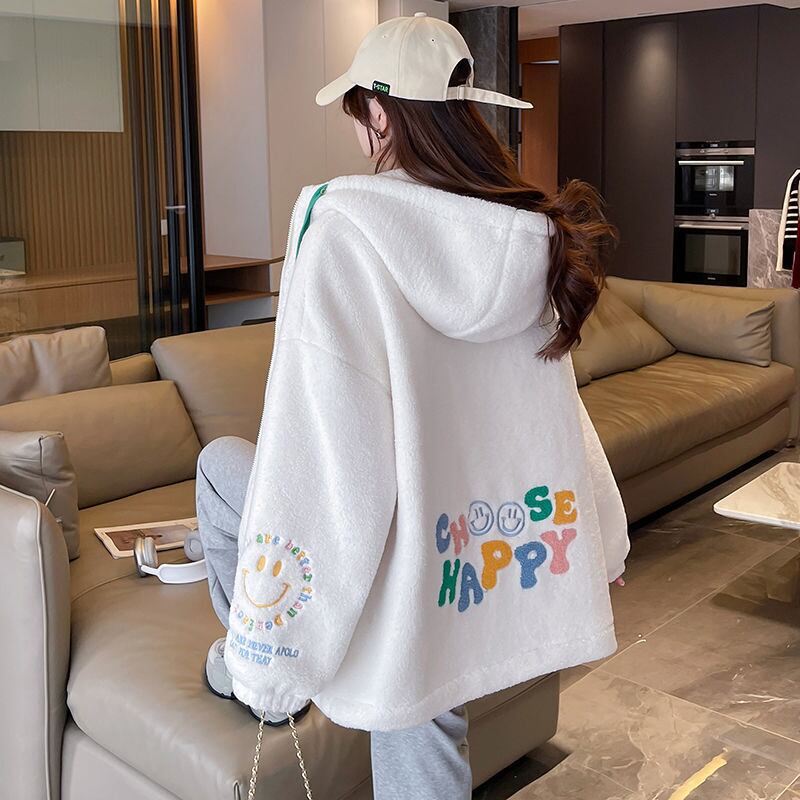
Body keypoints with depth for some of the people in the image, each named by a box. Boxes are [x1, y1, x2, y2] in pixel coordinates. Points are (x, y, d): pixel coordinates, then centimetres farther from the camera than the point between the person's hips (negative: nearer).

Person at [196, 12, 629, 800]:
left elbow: (314, 450, -23)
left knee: (223, 465, 23)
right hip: (498, 573, 6)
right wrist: (603, 536, 22)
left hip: (397, 578, -5)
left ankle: (249, 666, 36)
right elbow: (556, 412, 8)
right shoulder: (532, 236, -1)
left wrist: (267, 660, -16)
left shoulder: (344, 222, -20)